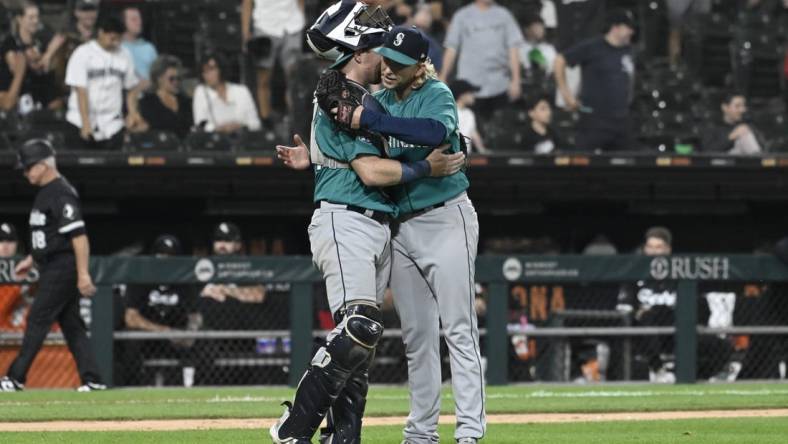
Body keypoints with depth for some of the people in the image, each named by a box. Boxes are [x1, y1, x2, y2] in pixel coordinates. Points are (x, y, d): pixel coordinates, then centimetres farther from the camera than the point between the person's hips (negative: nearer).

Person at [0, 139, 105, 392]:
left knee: (38, 321, -7)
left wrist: (83, 274, -26)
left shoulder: (61, 194, -17)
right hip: (52, 268, 10)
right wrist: (31, 260, 26)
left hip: (62, 267, -10)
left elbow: (79, 236, -22)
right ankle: (91, 379, 7)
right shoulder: (46, 193, 15)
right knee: (71, 323, 8)